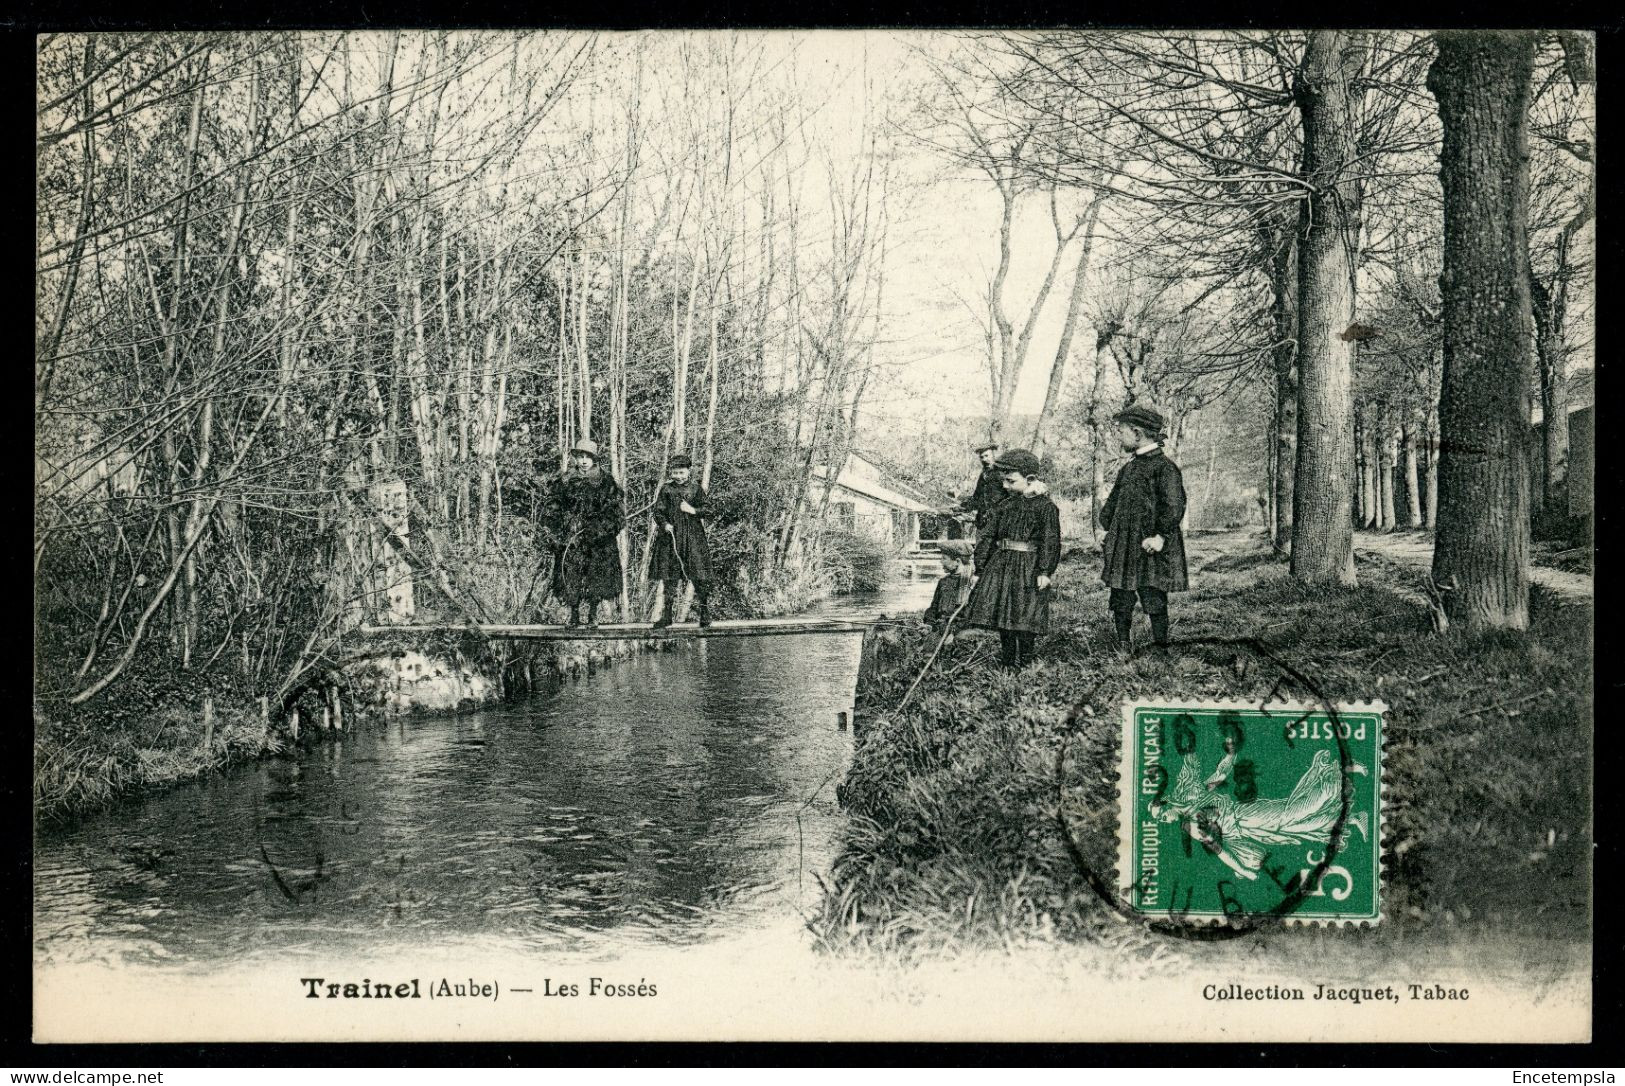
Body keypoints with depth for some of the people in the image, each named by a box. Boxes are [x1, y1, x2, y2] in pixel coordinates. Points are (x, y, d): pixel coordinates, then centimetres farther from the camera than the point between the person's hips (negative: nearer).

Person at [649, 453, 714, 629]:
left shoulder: (696, 488, 4)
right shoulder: (666, 489, 5)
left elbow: (707, 507, 3)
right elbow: (658, 511, 3)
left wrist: (693, 510, -13)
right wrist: (664, 524, -14)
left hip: (693, 535, -1)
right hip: (670, 535, 1)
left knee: (699, 575, -5)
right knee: (670, 577, 3)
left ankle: (705, 612, 5)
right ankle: (667, 614, 10)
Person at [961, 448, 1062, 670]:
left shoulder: (1046, 507, -3)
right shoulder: (1003, 507, 11)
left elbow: (1051, 541, -9)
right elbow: (988, 538, 13)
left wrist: (1045, 571, -19)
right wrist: (979, 571, 9)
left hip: (1029, 568, -5)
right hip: (1001, 566, 5)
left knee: (1025, 617, -7)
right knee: (1002, 616, 5)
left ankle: (1023, 663, 2)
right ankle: (1007, 662, 15)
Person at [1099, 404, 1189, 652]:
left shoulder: (1164, 467, -9)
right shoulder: (1128, 469, 16)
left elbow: (1174, 508, -18)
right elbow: (1108, 510, 22)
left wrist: (1160, 536, -22)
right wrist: (1113, 531, 8)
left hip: (1152, 554, -7)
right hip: (1123, 553, 7)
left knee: (1155, 605, -4)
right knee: (1121, 606, 7)